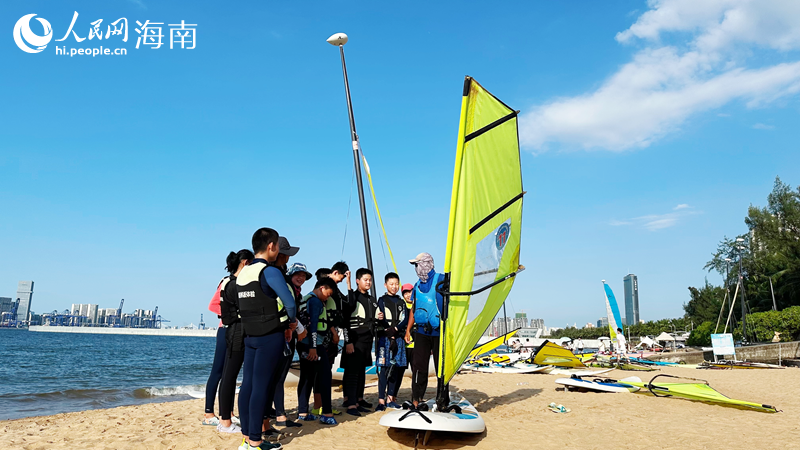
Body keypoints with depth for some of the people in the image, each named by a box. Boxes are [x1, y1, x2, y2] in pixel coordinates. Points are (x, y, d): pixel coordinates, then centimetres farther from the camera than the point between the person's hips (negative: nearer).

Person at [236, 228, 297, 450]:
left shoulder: (242, 273, 11)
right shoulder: (270, 271, -13)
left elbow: (253, 304, 13)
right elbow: (289, 302, -20)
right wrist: (291, 321, 0)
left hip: (250, 335, 8)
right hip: (270, 336, -8)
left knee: (247, 384, 9)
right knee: (261, 386, -3)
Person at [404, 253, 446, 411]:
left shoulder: (441, 280, -4)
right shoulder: (417, 286, 15)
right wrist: (408, 330, 17)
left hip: (439, 332, -5)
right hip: (421, 332, 5)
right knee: (419, 367, 2)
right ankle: (416, 400, 10)